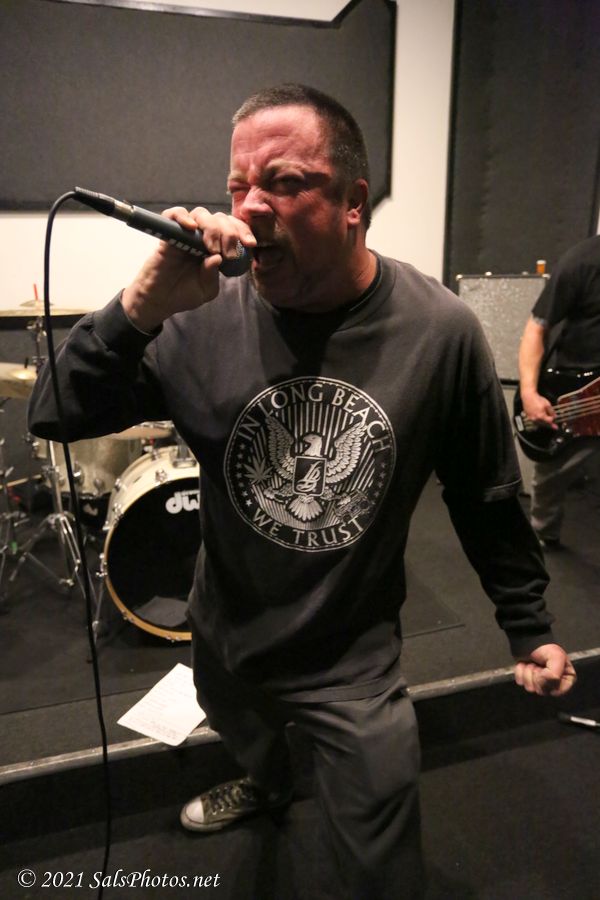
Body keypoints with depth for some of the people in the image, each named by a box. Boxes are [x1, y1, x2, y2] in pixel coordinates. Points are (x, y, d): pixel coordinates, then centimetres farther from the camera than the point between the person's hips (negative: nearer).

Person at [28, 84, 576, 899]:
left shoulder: (439, 331, -19)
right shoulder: (207, 318, -17)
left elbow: (487, 498, -7)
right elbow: (54, 418, -16)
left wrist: (530, 628, 1)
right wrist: (142, 309, -33)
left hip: (354, 660, -3)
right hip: (227, 638, 4)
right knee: (245, 737, 35)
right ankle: (265, 788, 71)